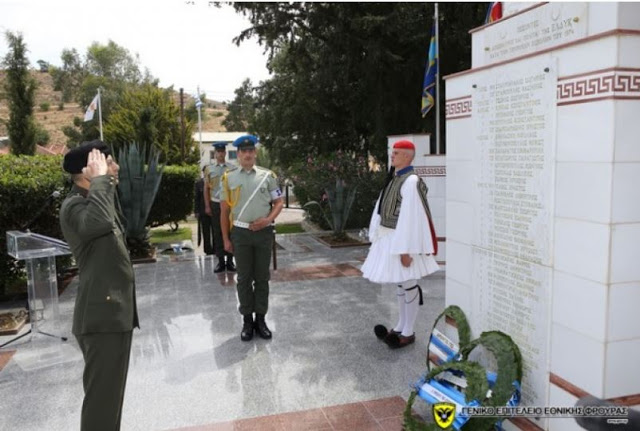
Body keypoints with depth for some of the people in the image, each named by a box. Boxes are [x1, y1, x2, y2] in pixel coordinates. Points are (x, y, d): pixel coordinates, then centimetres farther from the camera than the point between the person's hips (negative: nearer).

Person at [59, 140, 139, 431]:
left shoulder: (95, 198, 14)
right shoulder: (74, 205, -18)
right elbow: (98, 223, -42)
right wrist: (100, 179, -29)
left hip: (115, 311, 10)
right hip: (102, 315, -10)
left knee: (111, 392, 22)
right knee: (102, 397, -1)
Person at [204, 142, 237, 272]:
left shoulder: (233, 168, 2)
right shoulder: (209, 169, 4)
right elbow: (206, 188, 6)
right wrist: (207, 206, 1)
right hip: (216, 204, 1)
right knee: (218, 233, 4)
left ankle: (230, 260, 13)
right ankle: (221, 261, 12)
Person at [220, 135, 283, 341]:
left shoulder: (268, 176, 2)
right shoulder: (229, 178, 2)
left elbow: (278, 202, 6)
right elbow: (224, 211, 5)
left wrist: (268, 219, -13)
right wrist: (226, 239, 3)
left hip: (264, 232, 0)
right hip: (241, 233, 0)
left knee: (262, 278, 9)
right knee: (244, 278, 7)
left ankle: (261, 319, 22)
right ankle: (247, 321, 20)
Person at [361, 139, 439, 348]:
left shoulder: (411, 182, -17)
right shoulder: (393, 179, 9)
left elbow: (411, 217, -21)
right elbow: (381, 208, 14)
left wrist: (405, 250, -22)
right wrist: (376, 237, 14)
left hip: (403, 240, -9)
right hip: (389, 238, 9)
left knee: (408, 284, 3)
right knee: (400, 284, 17)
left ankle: (408, 332, 16)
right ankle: (400, 327, 30)